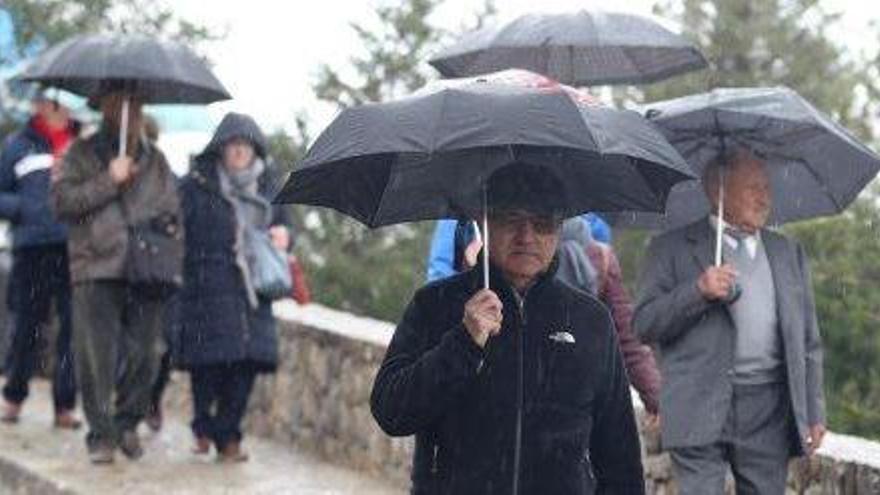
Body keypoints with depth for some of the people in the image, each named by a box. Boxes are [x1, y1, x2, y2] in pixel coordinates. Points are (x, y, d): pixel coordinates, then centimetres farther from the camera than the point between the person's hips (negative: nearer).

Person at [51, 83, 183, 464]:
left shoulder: (155, 160, 18)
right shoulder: (82, 154, 8)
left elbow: (172, 213, 21)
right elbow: (62, 201, -5)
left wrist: (172, 265, 10)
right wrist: (109, 181, -11)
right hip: (97, 267, -3)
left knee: (144, 354, 0)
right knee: (97, 356, -6)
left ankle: (128, 423, 19)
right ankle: (101, 435, 2)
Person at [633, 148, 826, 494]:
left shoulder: (789, 253, 18)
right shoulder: (673, 248, 6)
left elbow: (808, 342, 18)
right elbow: (644, 325, -2)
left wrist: (814, 412, 10)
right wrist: (698, 290, -16)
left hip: (770, 412, 4)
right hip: (701, 410, -4)